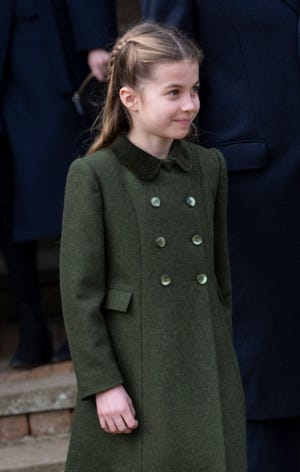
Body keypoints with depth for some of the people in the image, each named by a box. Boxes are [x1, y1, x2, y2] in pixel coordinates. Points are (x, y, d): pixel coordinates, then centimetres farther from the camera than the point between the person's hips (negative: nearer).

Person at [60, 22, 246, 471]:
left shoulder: (209, 166, 7)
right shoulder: (92, 176, -9)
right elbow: (79, 292, -9)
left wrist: (222, 359, 15)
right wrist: (102, 383, -12)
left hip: (206, 371, 5)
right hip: (135, 375, -4)